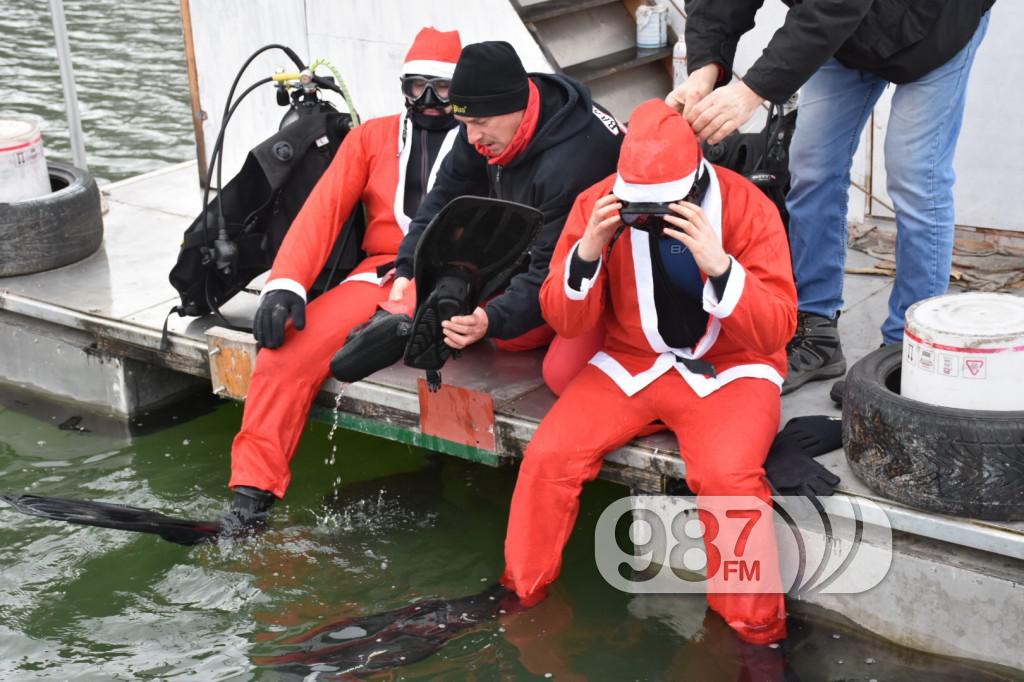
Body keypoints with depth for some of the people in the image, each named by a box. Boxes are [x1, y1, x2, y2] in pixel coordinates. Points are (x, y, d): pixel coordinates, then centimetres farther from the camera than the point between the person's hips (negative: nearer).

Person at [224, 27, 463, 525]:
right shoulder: (373, 137, 16)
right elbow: (323, 210, 6)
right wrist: (286, 283, -10)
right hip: (380, 274, 1)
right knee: (287, 349, -18)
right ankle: (252, 491, -18)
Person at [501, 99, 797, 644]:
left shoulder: (747, 206, -14)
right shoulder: (600, 204, -7)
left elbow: (776, 329, -17)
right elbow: (564, 321, -5)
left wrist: (718, 264, -33)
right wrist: (589, 252, -24)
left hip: (729, 370, -3)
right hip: (630, 362, 3)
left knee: (727, 475, -31)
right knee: (549, 455, -17)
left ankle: (754, 624, -8)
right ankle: (518, 592, 8)